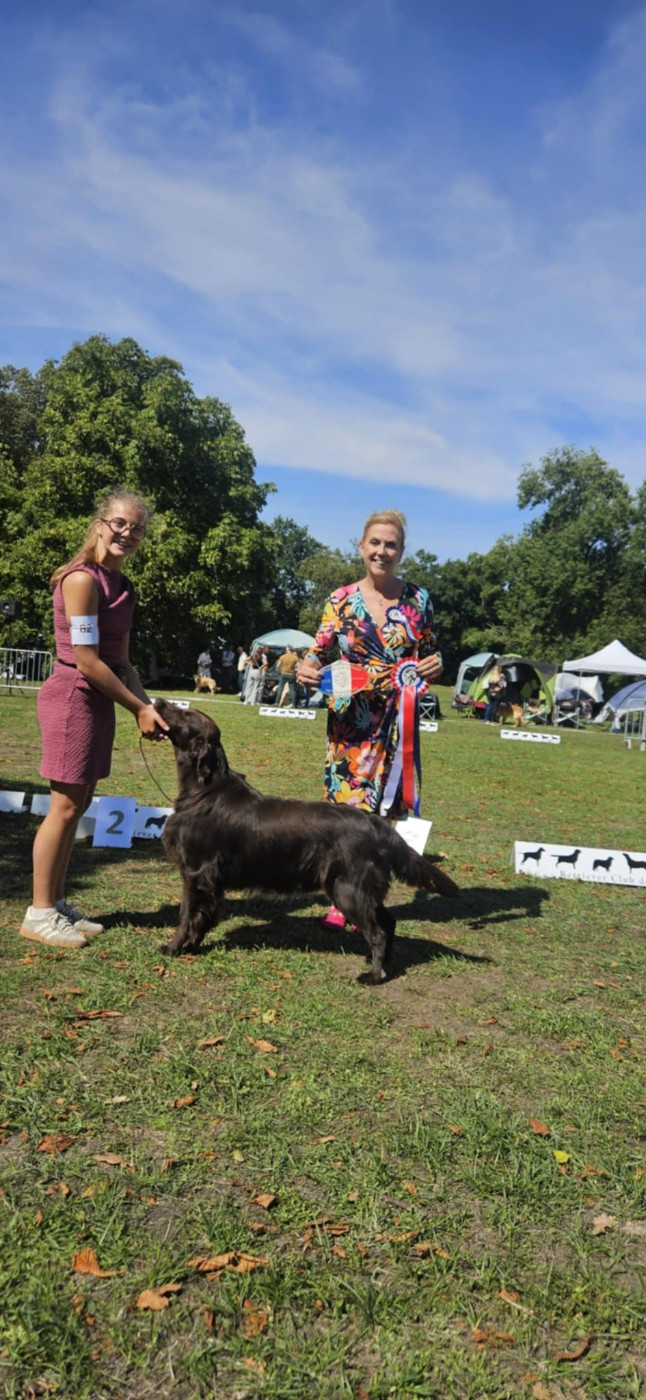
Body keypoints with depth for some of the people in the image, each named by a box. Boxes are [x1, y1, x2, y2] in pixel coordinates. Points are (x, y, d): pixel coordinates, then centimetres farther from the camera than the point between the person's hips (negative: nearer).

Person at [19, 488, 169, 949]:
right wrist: (138, 708, -13)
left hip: (100, 701, 9)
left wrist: (148, 706, 3)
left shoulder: (123, 586, 13)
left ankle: (57, 903, 22)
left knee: (79, 804, 12)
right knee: (66, 806, -4)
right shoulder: (82, 579, -14)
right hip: (73, 697, -9)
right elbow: (86, 660, -17)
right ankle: (39, 913, 8)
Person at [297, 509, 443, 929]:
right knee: (346, 805, -3)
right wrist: (306, 668, -17)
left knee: (382, 808, 3)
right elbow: (319, 654, 5)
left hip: (397, 720, 1)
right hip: (350, 719, -1)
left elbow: (430, 655, 12)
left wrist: (435, 665, -10)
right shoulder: (340, 601, 3)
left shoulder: (418, 599, 4)